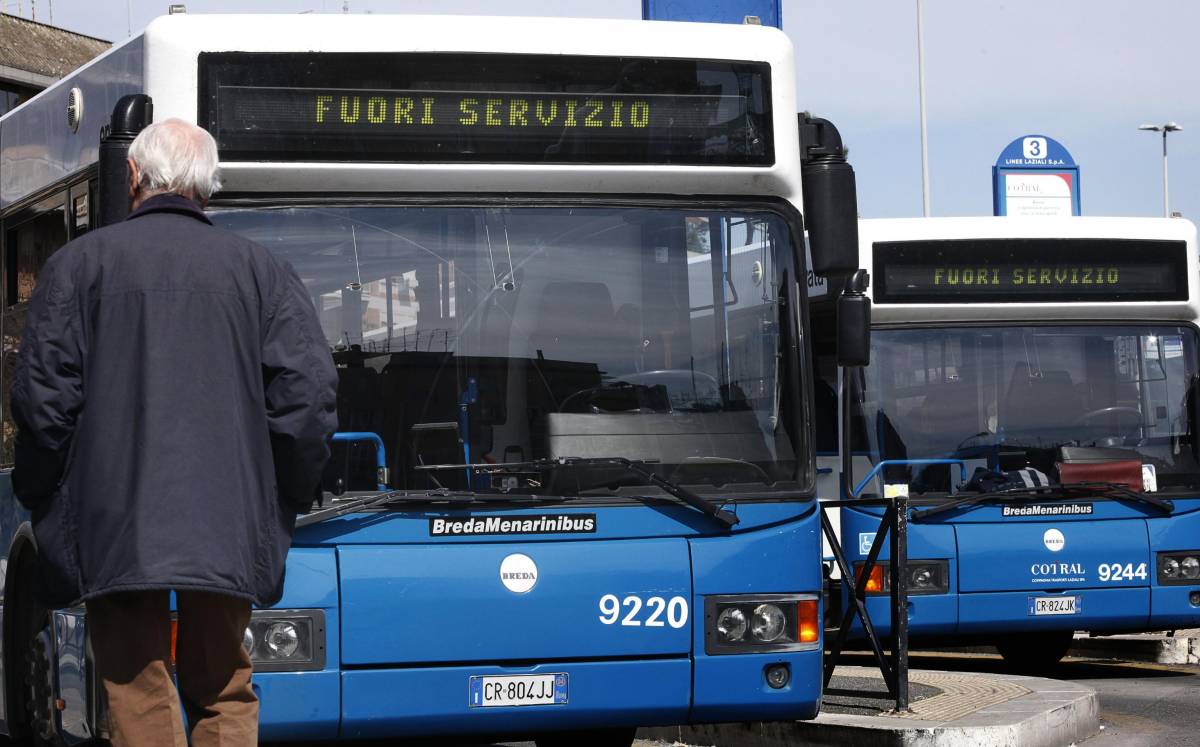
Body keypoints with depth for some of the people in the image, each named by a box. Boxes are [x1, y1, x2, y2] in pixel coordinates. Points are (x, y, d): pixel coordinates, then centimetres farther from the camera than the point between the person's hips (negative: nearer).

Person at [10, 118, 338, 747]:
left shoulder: (80, 263, 1)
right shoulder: (259, 270, 7)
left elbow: (42, 395, -3)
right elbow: (308, 392, 1)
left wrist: (40, 498, 9)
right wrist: (285, 501, 12)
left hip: (114, 527, -2)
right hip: (227, 528, 2)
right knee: (223, 695, 12)